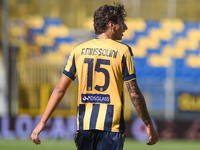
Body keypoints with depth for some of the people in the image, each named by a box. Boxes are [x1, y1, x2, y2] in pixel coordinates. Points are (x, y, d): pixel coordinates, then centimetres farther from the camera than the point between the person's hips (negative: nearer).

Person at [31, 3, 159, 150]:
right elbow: (134, 94, -5)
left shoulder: (79, 50, 7)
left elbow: (60, 89, 6)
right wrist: (149, 125, 4)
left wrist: (43, 122, 10)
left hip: (84, 124, 4)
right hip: (111, 125, -4)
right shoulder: (123, 51, -3)